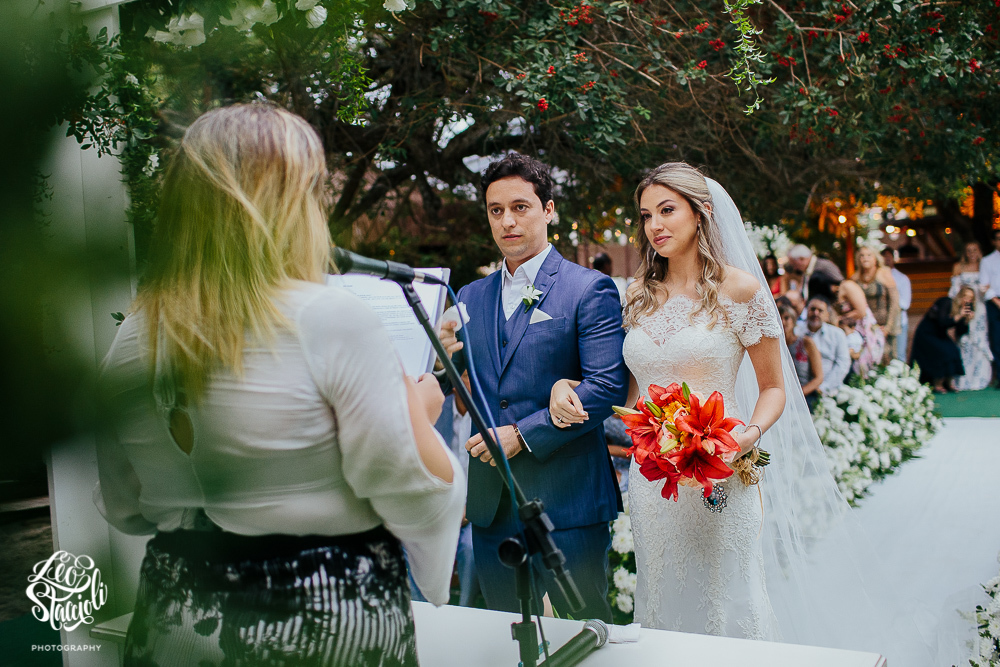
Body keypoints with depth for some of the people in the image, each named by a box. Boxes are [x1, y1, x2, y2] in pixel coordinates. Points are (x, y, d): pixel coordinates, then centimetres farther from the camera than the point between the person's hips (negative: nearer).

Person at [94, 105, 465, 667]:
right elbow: (415, 498, -19)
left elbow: (123, 510, 8)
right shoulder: (333, 319, -20)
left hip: (176, 619, 4)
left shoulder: (131, 340, -3)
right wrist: (421, 410, -2)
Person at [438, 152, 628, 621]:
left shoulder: (590, 290, -5)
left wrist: (524, 434, -17)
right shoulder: (470, 297, 12)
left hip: (566, 499, -5)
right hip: (490, 503, 5)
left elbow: (608, 387, -14)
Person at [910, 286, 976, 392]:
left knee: (954, 352, -16)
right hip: (926, 335, -7)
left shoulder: (963, 309, 1)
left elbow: (960, 332, -1)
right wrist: (959, 316, -34)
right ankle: (937, 385, -14)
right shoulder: (946, 302, -19)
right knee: (944, 353, -25)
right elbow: (942, 323, -30)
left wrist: (967, 320, -15)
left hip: (940, 336, 7)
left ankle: (949, 383, -5)